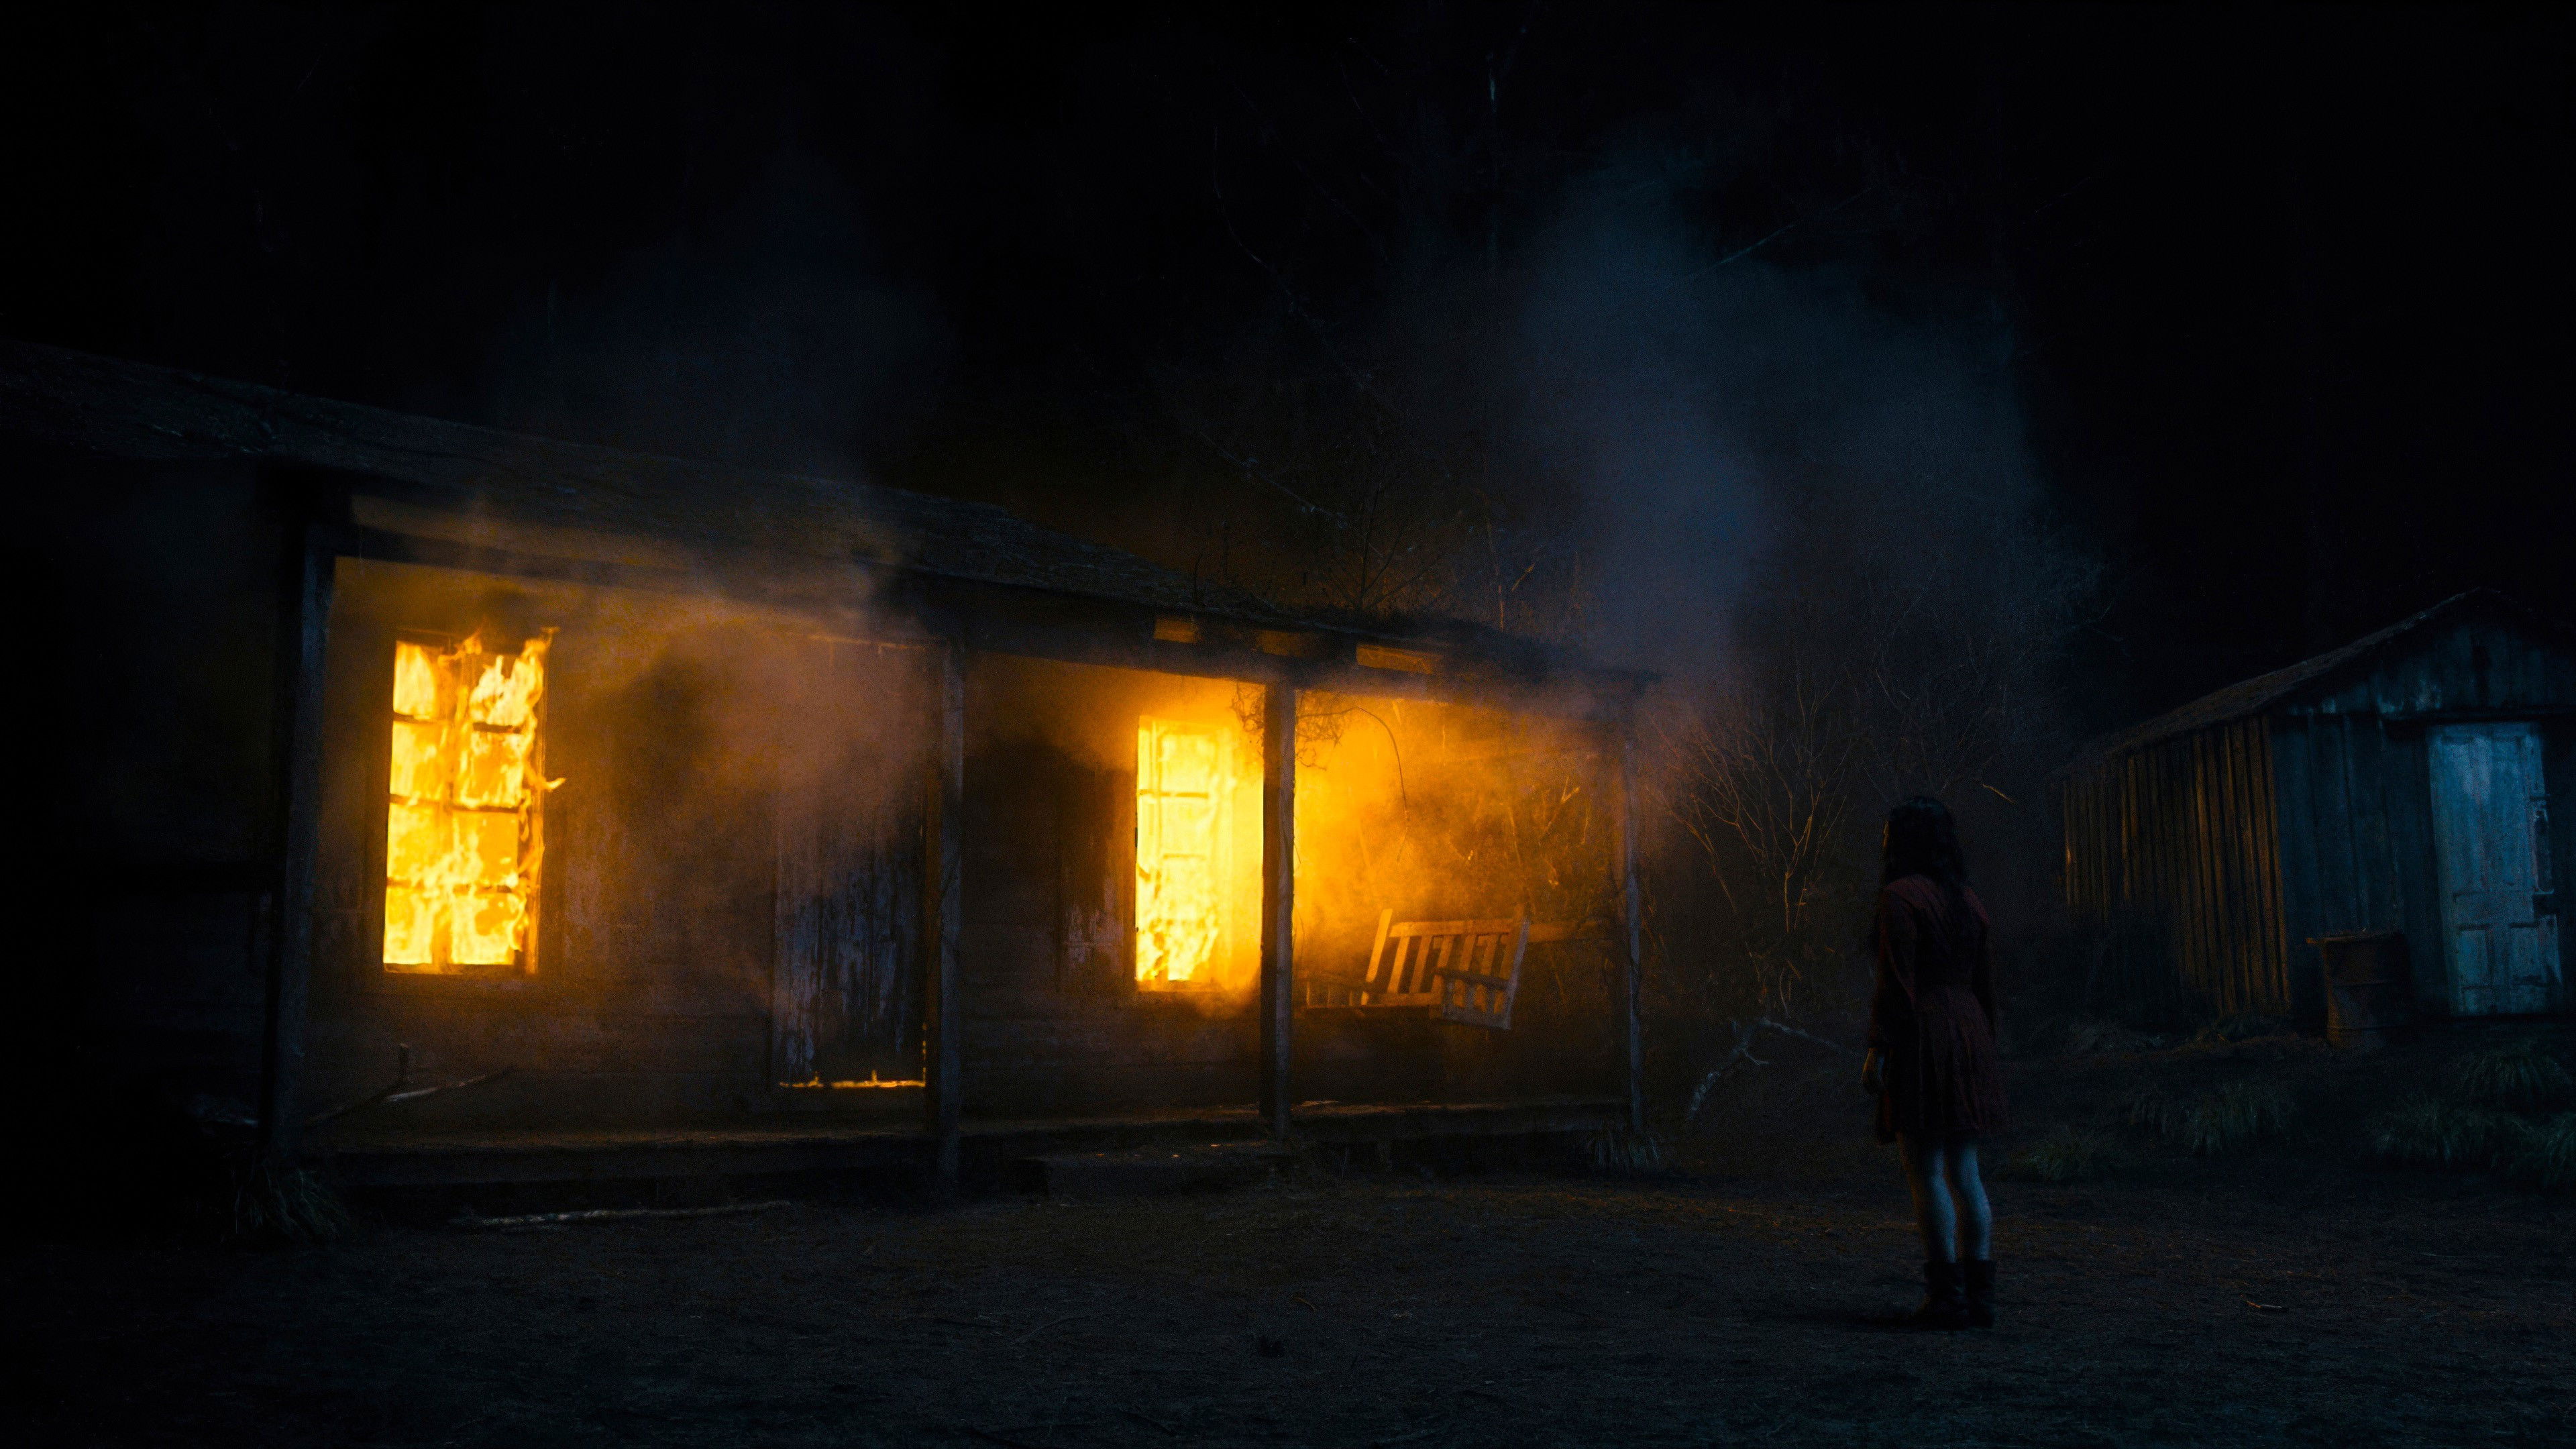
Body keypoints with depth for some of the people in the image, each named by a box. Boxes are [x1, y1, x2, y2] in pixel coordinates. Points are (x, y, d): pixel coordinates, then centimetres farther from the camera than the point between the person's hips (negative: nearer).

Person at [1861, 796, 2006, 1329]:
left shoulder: (1899, 896, -9)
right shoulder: (1968, 901, 14)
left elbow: (1897, 980, -16)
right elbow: (1983, 986, 15)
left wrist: (1877, 1050, -14)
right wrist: (1980, 1059, 20)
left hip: (1920, 1040, -7)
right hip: (1966, 1034, 8)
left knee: (1924, 1173, -3)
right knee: (1962, 1173, 9)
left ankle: (1947, 1297, -5)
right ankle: (1979, 1294, 7)